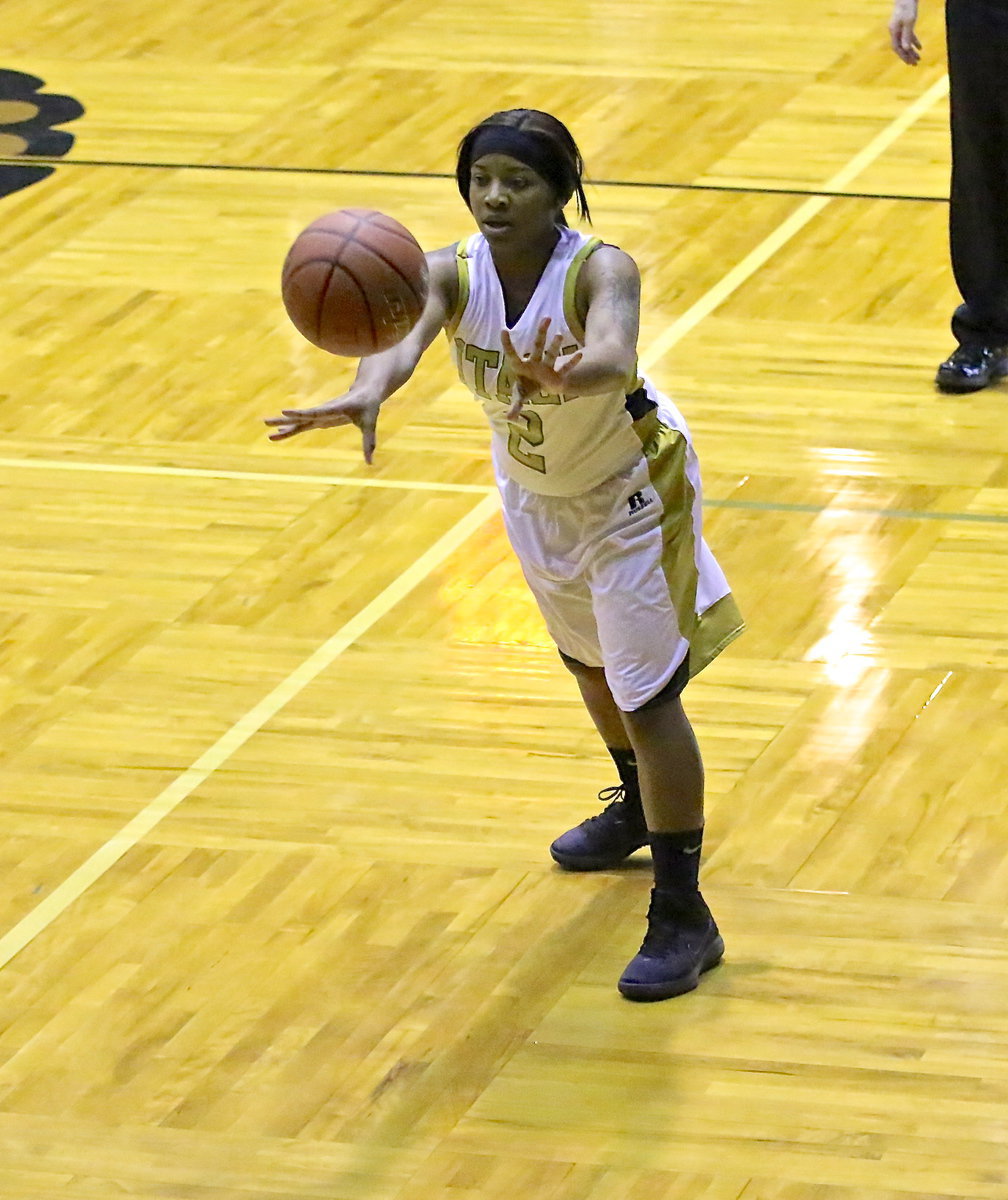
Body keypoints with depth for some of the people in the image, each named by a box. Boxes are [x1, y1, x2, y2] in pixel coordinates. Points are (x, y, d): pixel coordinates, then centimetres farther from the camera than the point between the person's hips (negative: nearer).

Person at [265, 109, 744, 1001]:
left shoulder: (600, 270, -34)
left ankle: (683, 917, 1)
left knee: (649, 693, -8)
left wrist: (564, 375, -79)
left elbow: (614, 357, -55)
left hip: (629, 487, -6)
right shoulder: (454, 273, -23)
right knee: (586, 660, 27)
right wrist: (367, 393, -68)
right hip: (533, 488, 6)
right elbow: (400, 337, -44)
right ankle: (639, 808, 55)